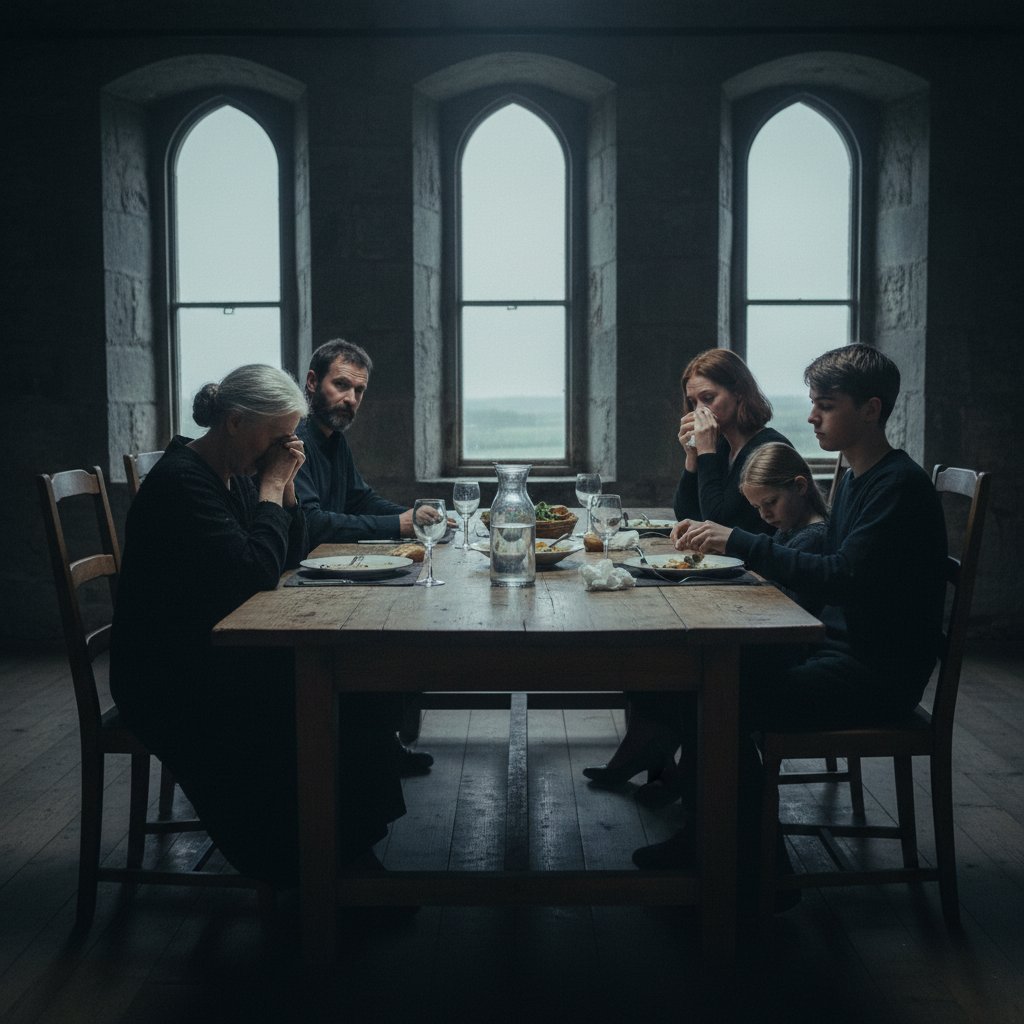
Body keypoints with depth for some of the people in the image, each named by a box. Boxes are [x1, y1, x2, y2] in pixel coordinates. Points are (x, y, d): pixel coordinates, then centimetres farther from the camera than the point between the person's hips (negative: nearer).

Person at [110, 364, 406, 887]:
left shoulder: (239, 475, 9)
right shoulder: (180, 482, -19)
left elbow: (292, 556, 12)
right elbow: (256, 573, -27)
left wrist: (285, 485, -1)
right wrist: (271, 487, -17)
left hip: (221, 655, 9)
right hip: (170, 679, -9)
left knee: (352, 685, -11)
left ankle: (350, 847, -4)